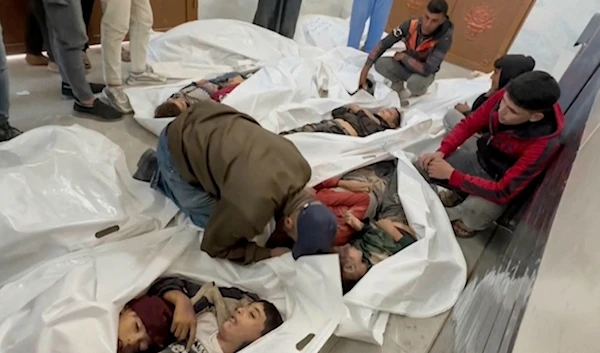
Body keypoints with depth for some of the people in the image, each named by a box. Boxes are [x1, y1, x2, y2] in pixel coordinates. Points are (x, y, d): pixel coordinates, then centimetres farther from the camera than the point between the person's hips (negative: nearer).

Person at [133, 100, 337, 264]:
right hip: (177, 147, -6)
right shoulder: (250, 210, -35)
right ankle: (158, 174, 20)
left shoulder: (301, 167, -14)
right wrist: (269, 254, -14)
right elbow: (214, 245, -14)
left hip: (203, 124, 6)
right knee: (207, 218, 3)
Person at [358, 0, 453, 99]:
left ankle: (420, 90, 1)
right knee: (380, 63, -25)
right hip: (404, 66, 3)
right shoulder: (411, 24, -21)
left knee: (415, 82, -38)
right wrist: (365, 69, -23)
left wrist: (403, 56, -24)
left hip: (423, 73, -3)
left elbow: (427, 70, -34)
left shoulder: (444, 38, -30)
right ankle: (398, 84, 6)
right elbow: (384, 44, -17)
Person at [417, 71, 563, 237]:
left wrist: (452, 175, -33)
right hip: (478, 154, 5)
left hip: (498, 181, -4)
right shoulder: (504, 97, -23)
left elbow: (503, 192, -31)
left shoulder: (543, 145, -34)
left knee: (473, 215, -31)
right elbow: (469, 124, -9)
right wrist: (441, 152, -25)